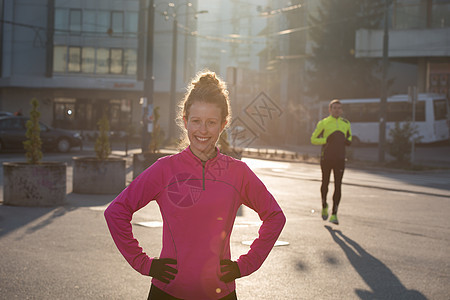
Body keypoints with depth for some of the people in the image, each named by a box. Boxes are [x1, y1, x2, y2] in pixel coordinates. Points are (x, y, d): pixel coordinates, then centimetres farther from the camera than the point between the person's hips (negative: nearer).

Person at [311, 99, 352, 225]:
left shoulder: (346, 123, 10)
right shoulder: (323, 123, 0)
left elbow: (349, 136, 26)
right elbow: (313, 139, 0)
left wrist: (348, 141, 2)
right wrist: (326, 140, -16)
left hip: (340, 159, 2)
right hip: (326, 158, -2)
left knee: (338, 186, -6)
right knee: (325, 183, 10)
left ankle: (334, 215, -3)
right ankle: (324, 206, 36)